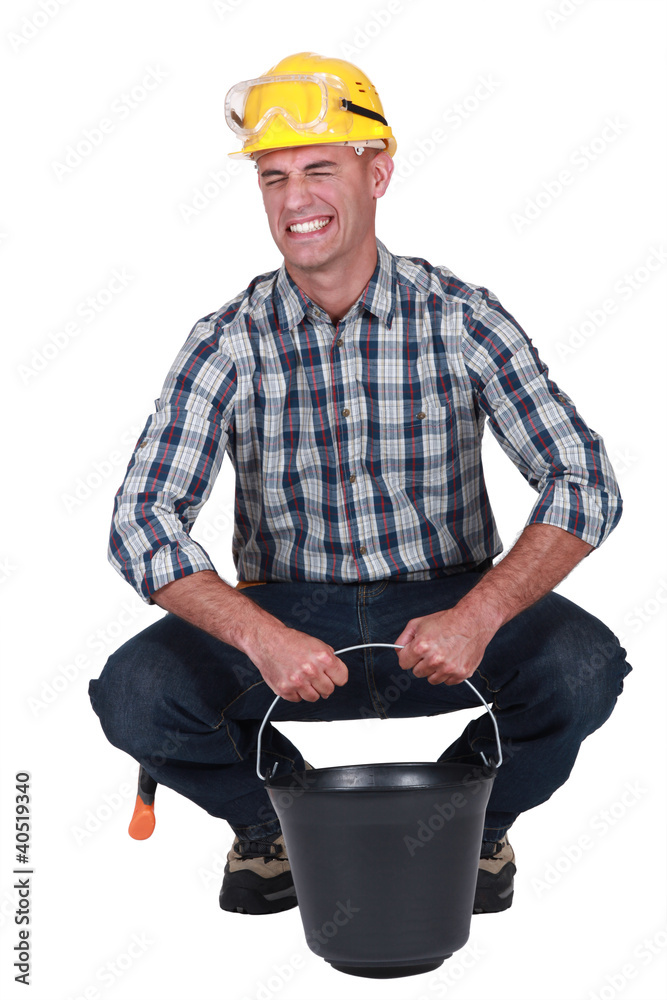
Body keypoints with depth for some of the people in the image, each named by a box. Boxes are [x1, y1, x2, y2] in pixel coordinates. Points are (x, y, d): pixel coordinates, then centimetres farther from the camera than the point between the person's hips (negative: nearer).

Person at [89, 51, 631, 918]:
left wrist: (479, 614, -30)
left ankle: (477, 816, 6)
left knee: (582, 667, -29)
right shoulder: (229, 344, -6)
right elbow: (143, 520, -13)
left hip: (448, 607, 0)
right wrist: (261, 636, -31)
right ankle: (273, 817, 8)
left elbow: (584, 483, -12)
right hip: (285, 613, 1)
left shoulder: (462, 320, -7)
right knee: (134, 692, -26)